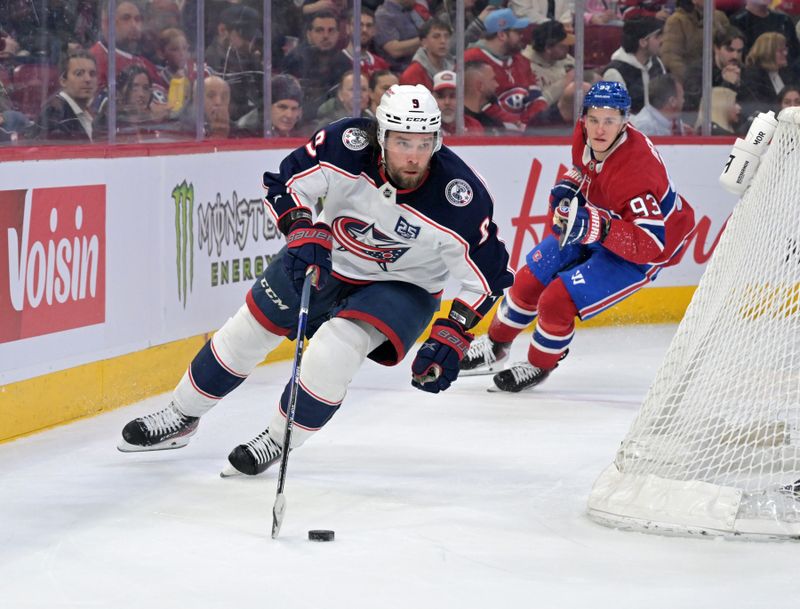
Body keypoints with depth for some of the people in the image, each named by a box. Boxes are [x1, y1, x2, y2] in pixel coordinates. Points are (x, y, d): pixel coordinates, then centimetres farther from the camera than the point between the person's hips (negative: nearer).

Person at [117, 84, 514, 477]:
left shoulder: (459, 197, -33)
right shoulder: (347, 144, -29)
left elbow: (488, 275, -22)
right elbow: (285, 182, -14)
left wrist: (449, 340, -28)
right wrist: (303, 234, -30)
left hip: (402, 286, -3)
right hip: (327, 258, 3)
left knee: (333, 350, -26)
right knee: (249, 328, 9)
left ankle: (277, 441, 0)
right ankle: (181, 417, 32)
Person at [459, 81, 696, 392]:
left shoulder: (636, 168, -38)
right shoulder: (584, 135, -14)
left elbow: (649, 243, -39)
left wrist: (599, 228, -49)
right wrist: (568, 185, -8)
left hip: (637, 253, -8)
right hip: (594, 224, 8)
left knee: (559, 300, -17)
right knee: (530, 278, 8)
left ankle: (539, 365, 13)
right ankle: (496, 344, 34)